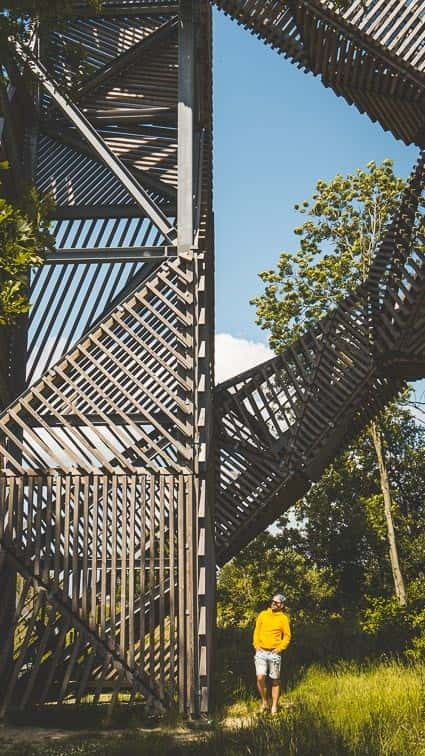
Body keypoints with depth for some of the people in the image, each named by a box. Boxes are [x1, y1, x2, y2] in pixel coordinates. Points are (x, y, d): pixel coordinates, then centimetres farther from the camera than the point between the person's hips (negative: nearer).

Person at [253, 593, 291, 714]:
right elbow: (256, 631, 12)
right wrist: (256, 645, 0)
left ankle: (274, 706, 13)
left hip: (274, 653, -1)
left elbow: (287, 636, 3)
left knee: (275, 680, 4)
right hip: (261, 652, 1)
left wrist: (280, 648, -8)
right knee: (260, 677, -12)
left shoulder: (283, 618, 1)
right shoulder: (263, 615, 7)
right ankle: (264, 702, 6)